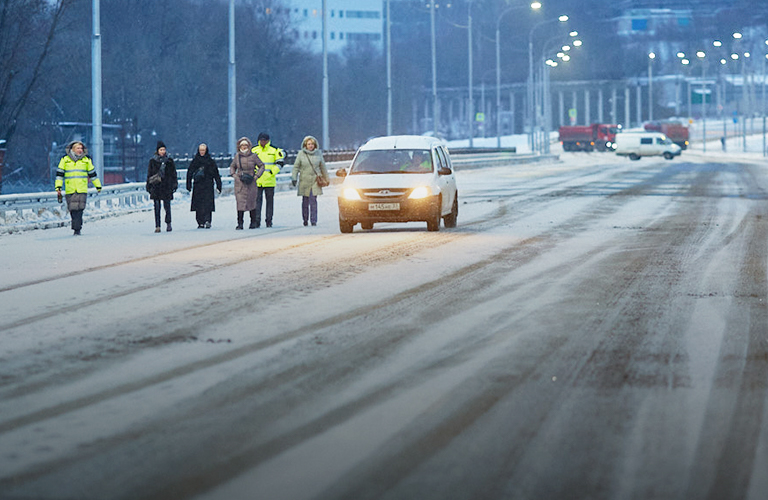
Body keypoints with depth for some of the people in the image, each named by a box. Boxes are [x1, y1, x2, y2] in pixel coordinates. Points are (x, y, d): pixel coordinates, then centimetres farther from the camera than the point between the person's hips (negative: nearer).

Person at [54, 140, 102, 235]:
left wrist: (98, 186, 24)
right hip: (70, 190, 0)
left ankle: (77, 229, -12)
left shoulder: (86, 160, 12)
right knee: (73, 210, 0)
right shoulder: (65, 160, 7)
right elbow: (59, 174, 7)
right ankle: (77, 226, 17)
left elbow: (92, 173, 19)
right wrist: (58, 187, -1)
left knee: (79, 209, -12)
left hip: (82, 189, 0)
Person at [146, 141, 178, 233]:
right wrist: (149, 186, 4)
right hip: (156, 186, 0)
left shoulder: (169, 161, 8)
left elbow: (173, 173, 11)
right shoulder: (152, 161, 6)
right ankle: (157, 226, 0)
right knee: (157, 207, -1)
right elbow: (149, 174, 9)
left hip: (167, 186, 0)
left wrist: (174, 184, 4)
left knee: (167, 206, -3)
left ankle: (168, 224, 9)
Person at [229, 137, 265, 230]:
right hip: (239, 183, 1)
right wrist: (233, 174, 3)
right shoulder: (237, 156, 6)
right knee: (240, 202, -5)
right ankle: (240, 223, -3)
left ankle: (253, 222, 17)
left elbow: (261, 166, 8)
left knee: (251, 202, 2)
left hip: (250, 183, -1)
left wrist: (256, 176, -4)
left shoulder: (253, 156, -1)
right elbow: (232, 166, 20)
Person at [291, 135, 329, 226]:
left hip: (315, 180, 0)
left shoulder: (318, 153, 5)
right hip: (304, 181, 0)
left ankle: (313, 220, -8)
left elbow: (322, 167, 14)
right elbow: (296, 167, 3)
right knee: (305, 201, 5)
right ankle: (305, 219, 22)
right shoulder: (301, 154, 1)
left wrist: (326, 179, 19)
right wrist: (293, 178, -6)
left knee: (313, 201, -10)